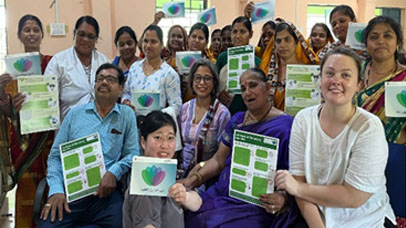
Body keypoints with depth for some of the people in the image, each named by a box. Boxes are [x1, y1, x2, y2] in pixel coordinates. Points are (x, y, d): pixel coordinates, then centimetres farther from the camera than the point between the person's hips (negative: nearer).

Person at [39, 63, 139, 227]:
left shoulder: (127, 115, 11)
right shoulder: (75, 113, 14)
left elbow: (132, 154, 8)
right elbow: (55, 156, 11)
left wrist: (114, 172, -12)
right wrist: (56, 190, -4)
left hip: (105, 192, 1)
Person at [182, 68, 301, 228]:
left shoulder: (285, 126, -6)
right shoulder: (236, 120, 14)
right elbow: (219, 159, 15)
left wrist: (284, 198, -27)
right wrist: (194, 179, 0)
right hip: (221, 194, 6)